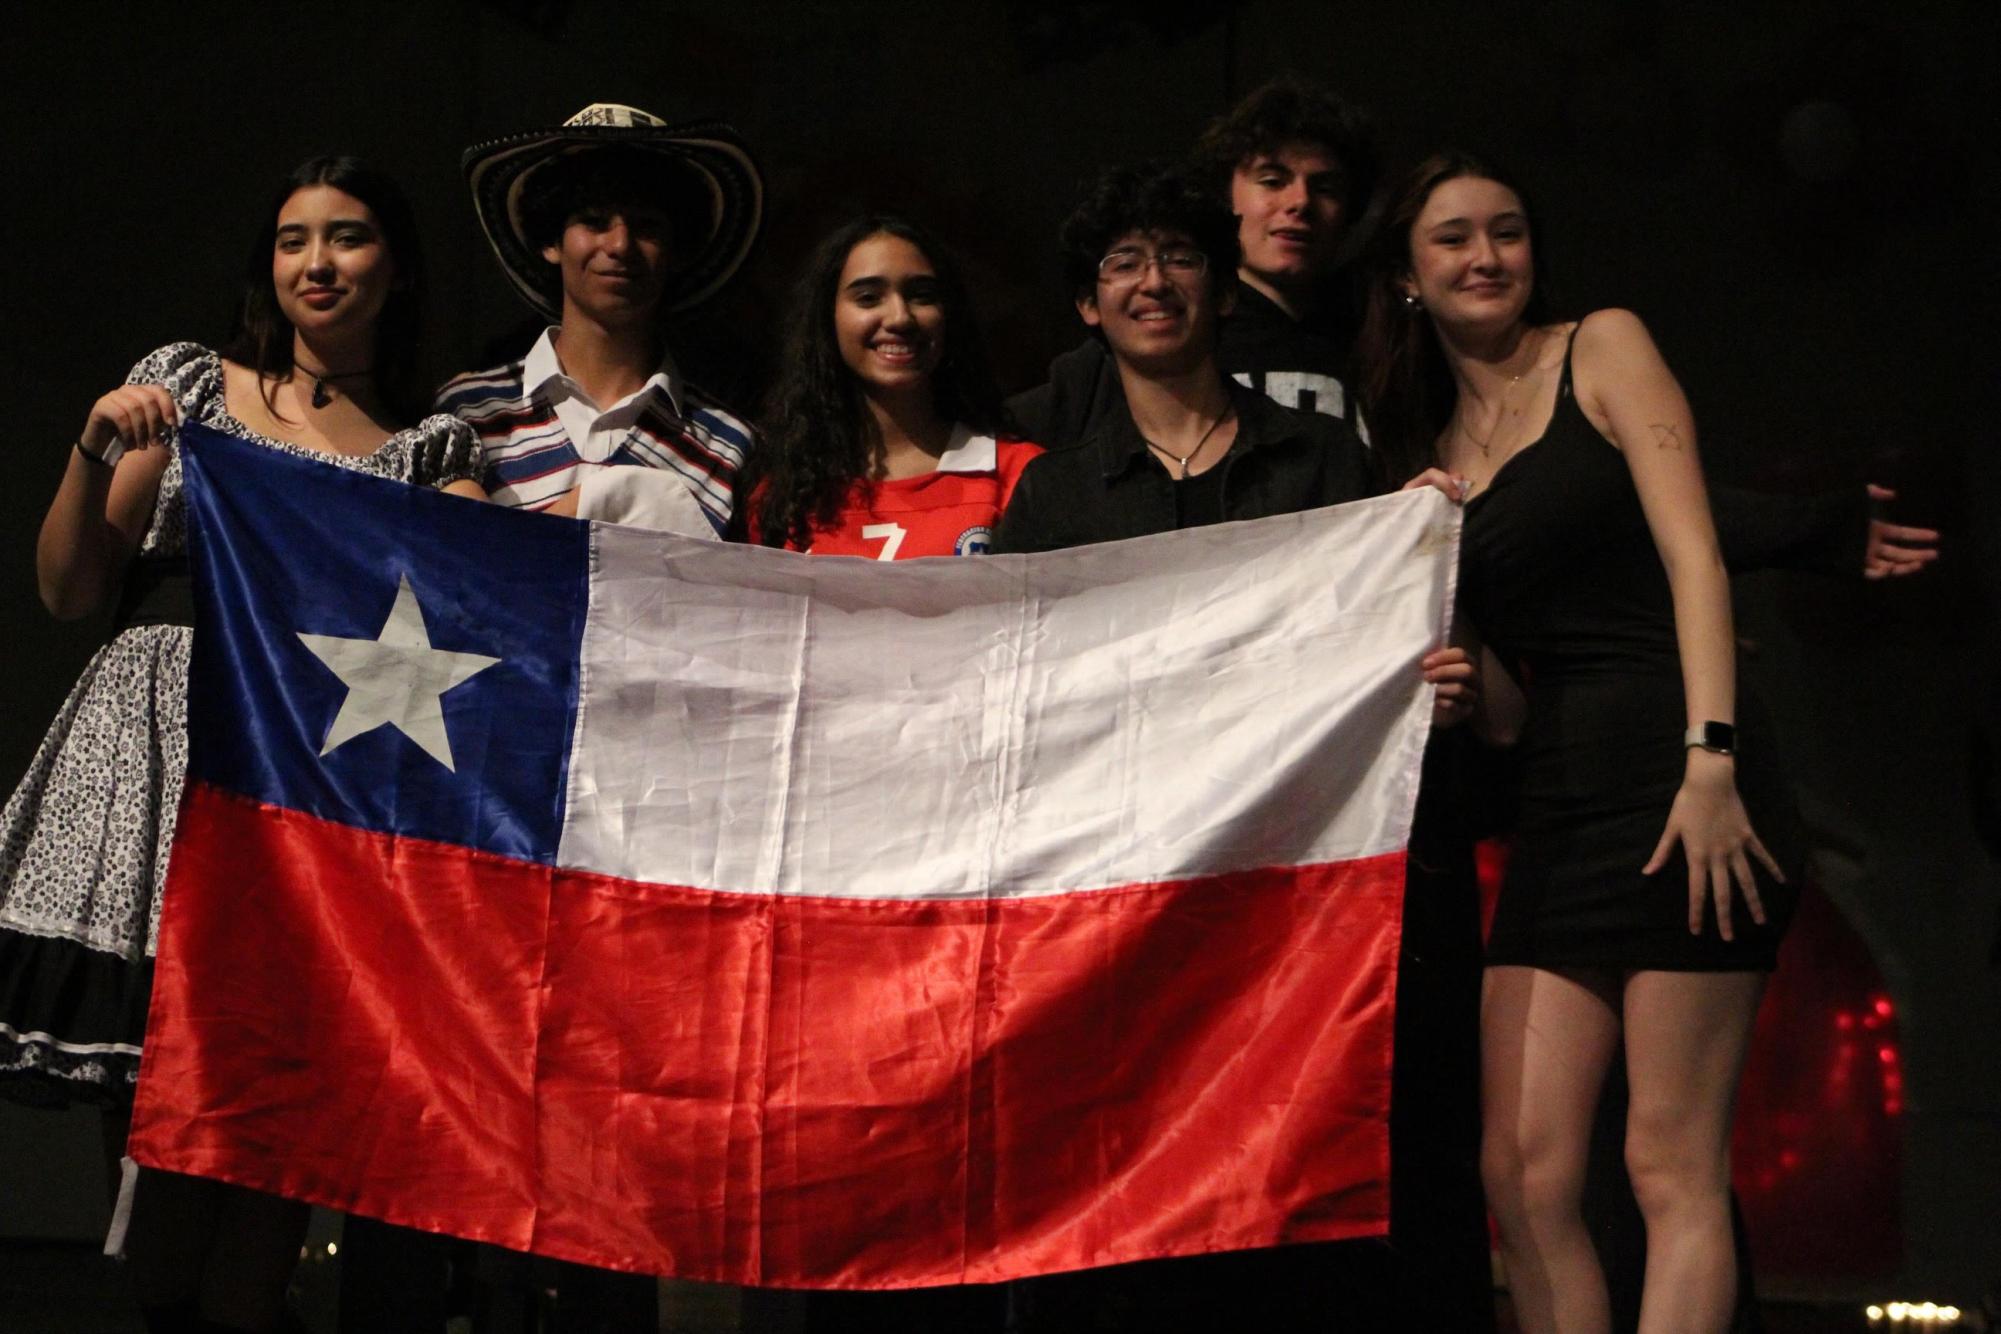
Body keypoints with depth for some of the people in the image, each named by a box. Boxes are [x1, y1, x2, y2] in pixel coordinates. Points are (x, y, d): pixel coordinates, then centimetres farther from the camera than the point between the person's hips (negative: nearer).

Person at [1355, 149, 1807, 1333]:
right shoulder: (1432, 449, 20)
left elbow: (1692, 551, -6)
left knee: (1673, 1166, -9)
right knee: (1524, 1170, -4)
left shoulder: (1603, 348, 5)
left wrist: (1711, 760, -17)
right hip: (1555, 803, 6)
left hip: (1678, 777, -6)